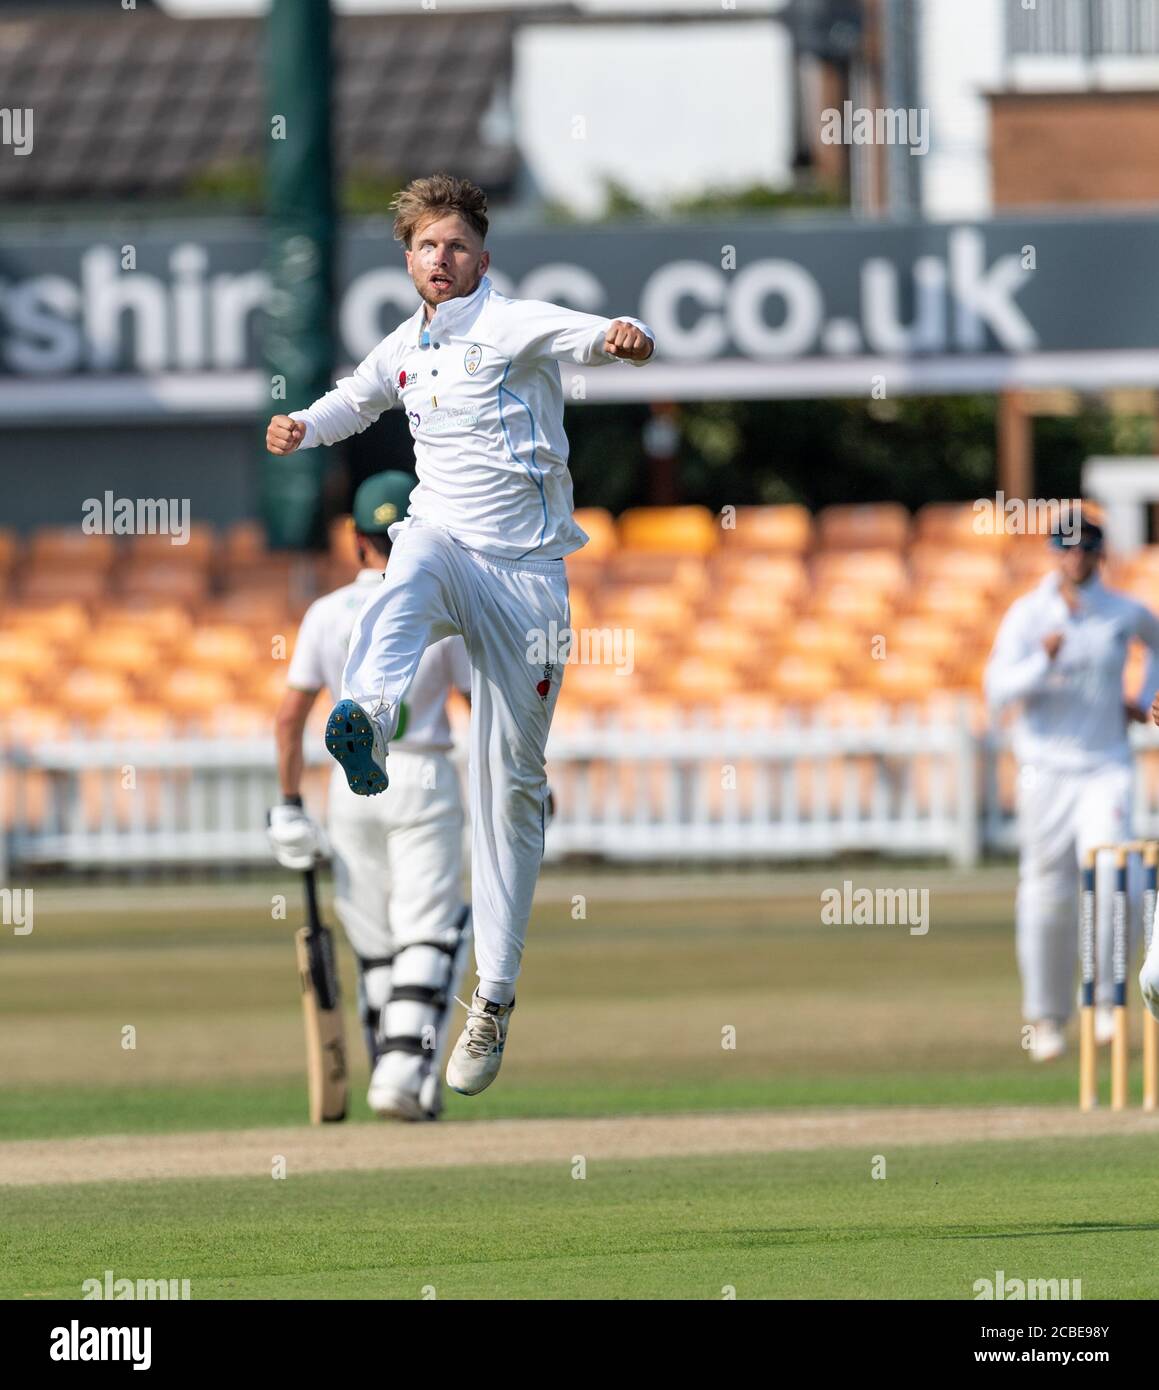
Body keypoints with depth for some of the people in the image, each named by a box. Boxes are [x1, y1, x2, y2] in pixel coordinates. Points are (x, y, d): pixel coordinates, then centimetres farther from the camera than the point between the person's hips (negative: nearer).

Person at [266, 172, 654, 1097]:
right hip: (446, 542, 2)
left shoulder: (515, 325, -4)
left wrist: (626, 339, -48)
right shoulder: (404, 349, 13)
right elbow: (358, 399, 33)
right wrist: (303, 426, 11)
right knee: (413, 564, -38)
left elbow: (592, 336, -24)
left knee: (512, 783, 0)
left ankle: (495, 995, 8)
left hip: (527, 571, -2)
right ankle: (369, 719, -70)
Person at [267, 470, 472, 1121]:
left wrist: (289, 805, 6)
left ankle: (395, 1073, 15)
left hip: (353, 785, 3)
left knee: (374, 941, 12)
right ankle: (406, 1071, -18)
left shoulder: (327, 614, 0)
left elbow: (289, 717, -1)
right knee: (429, 936, -3)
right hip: (424, 778, -3)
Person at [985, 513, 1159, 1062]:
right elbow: (998, 689, -13)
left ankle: (1106, 1000, 3)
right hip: (1046, 767, 0)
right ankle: (1046, 1019, 16)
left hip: (1106, 766, 0)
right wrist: (1043, 661, -30)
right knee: (1047, 896, 2)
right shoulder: (1028, 615, -3)